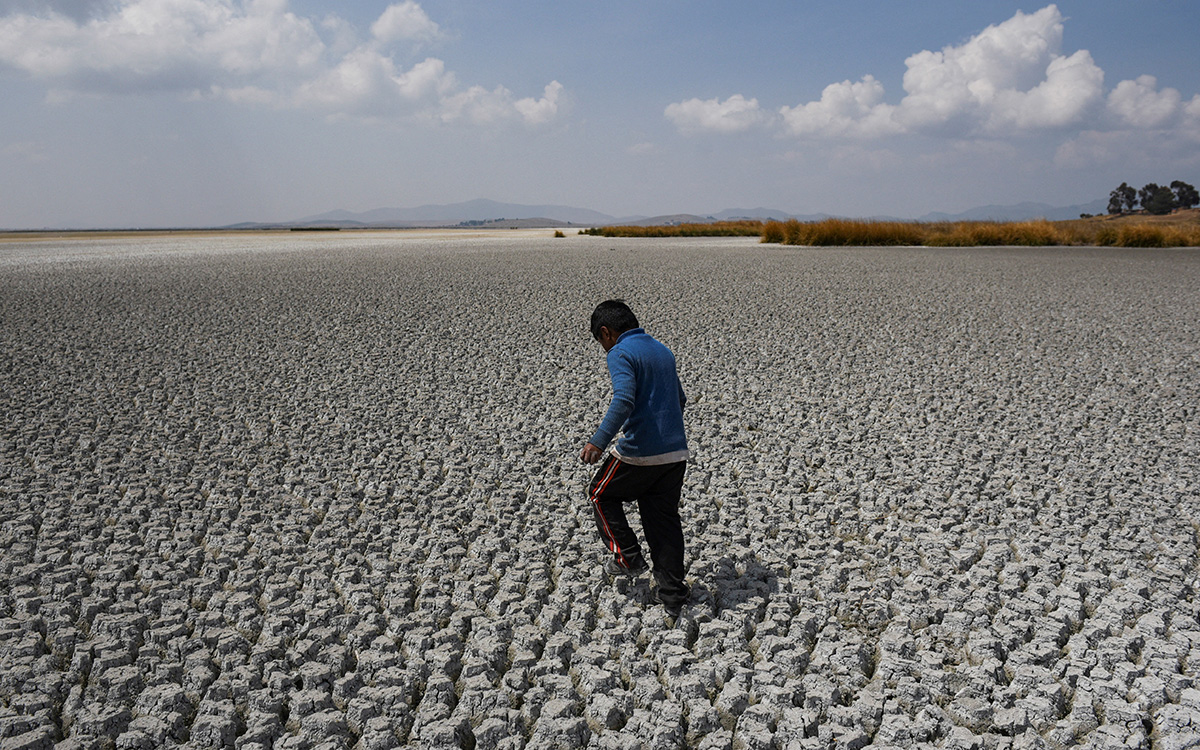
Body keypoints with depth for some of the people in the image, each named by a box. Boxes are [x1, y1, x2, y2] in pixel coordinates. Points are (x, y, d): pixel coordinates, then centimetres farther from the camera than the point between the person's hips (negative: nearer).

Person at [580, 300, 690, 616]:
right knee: (664, 519, 14)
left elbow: (624, 399, -25)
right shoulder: (663, 350, 16)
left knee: (602, 495, 19)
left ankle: (628, 557, 17)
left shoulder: (620, 354, -9)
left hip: (639, 452, -7)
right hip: (676, 451, 7)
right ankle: (673, 596, 15)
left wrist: (599, 442, -30)